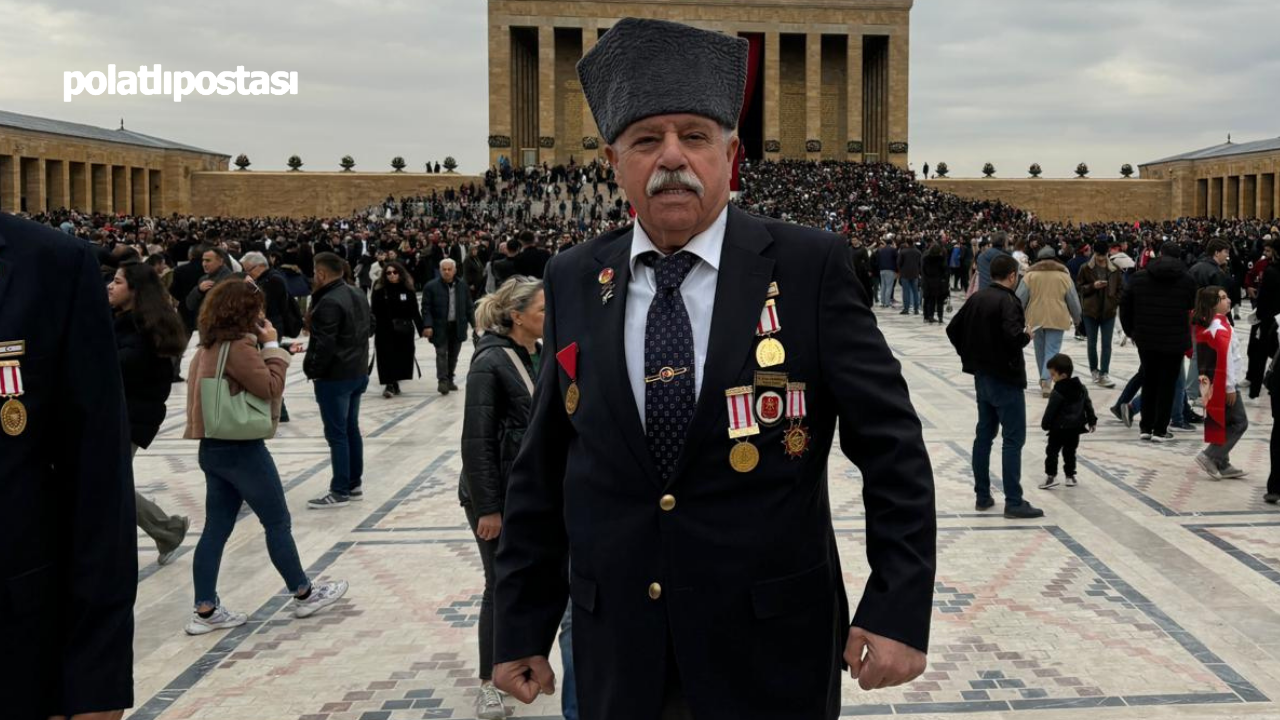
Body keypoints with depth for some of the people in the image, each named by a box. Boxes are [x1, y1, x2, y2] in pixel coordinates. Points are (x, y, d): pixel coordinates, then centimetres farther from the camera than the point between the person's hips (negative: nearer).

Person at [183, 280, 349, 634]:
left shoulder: (209, 347, 11)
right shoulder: (239, 346, -18)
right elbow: (271, 388, -16)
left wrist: (265, 346, 5)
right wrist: (272, 346, -11)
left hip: (214, 448, 9)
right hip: (241, 449, -9)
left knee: (216, 529, 9)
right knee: (278, 523, 5)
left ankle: (205, 611, 10)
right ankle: (304, 594, 18)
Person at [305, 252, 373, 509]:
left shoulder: (329, 302, -21)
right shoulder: (358, 294, 8)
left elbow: (324, 344, -24)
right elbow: (370, 326, 20)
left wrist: (313, 371, -12)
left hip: (334, 377, -9)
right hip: (358, 372, 9)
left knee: (336, 434, -1)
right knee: (351, 429, 17)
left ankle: (340, 491, 5)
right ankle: (355, 484, 24)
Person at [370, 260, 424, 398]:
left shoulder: (408, 290, 2)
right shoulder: (380, 290, -2)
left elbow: (415, 312, 5)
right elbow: (375, 312, -2)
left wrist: (421, 328, 3)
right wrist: (372, 328, -7)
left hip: (404, 329, 2)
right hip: (385, 329, -2)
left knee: (402, 357, 7)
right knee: (387, 356, -4)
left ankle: (394, 382, 24)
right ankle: (389, 384, 0)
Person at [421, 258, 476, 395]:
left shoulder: (463, 287, 5)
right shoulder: (431, 287, -5)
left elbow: (469, 308, 9)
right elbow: (426, 308, -7)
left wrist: (475, 325, 4)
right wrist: (427, 326, -17)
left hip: (458, 327, 4)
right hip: (440, 327, -4)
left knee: (453, 354, 10)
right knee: (442, 354, -8)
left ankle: (449, 379, 22)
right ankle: (442, 381, -8)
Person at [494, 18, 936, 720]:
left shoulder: (811, 266, -9)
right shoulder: (573, 281, 0)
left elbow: (892, 447, -7)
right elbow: (541, 470, 4)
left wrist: (898, 609, -13)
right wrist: (520, 628, 5)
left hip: (771, 647, -2)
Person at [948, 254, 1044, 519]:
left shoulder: (977, 298, 6)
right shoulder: (1008, 301, -18)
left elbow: (953, 329, 11)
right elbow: (1013, 336, -31)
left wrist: (970, 355, 16)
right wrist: (1027, 335, -9)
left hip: (981, 376, 8)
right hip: (1005, 378, -8)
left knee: (984, 434, 14)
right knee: (1014, 438, -2)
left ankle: (982, 496, 18)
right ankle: (1013, 502, -2)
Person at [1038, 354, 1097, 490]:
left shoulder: (1058, 393, -18)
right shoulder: (1081, 388, 3)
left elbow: (1050, 411, -14)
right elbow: (1088, 405, 10)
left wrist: (1045, 425, -1)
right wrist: (1092, 421, 19)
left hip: (1059, 428, -6)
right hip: (1075, 428, 7)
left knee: (1052, 451, 2)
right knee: (1070, 452, 16)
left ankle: (1051, 475, -4)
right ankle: (1070, 476, 20)